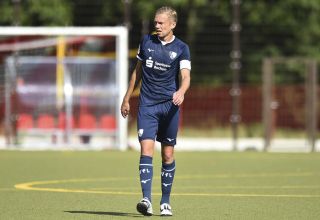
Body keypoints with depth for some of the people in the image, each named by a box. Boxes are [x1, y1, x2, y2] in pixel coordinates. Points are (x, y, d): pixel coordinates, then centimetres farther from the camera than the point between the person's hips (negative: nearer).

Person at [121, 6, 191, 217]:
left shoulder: (181, 48, -1)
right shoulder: (146, 41, 7)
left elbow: (185, 76, -13)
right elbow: (138, 71, 17)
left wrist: (181, 91, -35)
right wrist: (127, 99, 18)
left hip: (169, 105, -1)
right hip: (147, 105, 1)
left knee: (168, 154, 5)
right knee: (146, 149, -14)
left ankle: (165, 202, 18)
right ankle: (146, 200, -22)